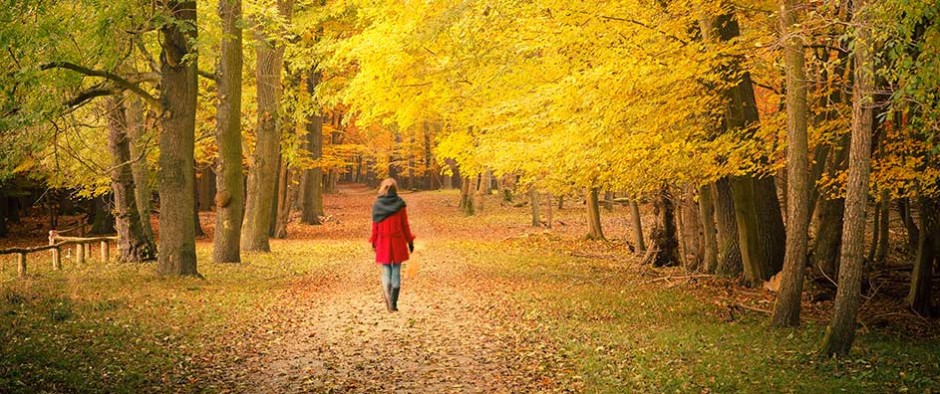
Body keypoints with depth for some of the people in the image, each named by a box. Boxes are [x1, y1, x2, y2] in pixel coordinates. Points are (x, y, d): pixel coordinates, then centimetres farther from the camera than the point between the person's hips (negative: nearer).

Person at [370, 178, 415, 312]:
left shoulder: (377, 204, -3)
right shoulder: (400, 204, -6)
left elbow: (375, 226, 0)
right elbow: (405, 225, -2)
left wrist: (374, 242, 11)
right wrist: (410, 241, 6)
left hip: (383, 242, 1)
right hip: (398, 242, -1)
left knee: (386, 272, 8)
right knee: (396, 272, 8)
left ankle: (388, 299, -16)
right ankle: (394, 303, 6)